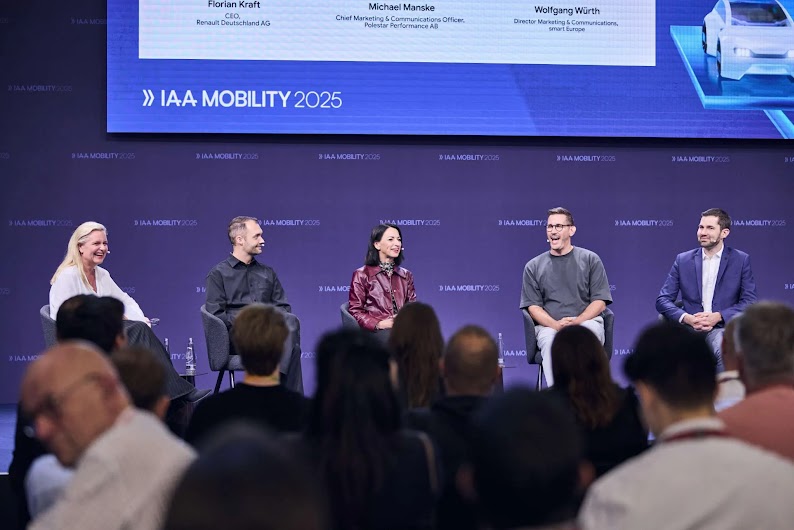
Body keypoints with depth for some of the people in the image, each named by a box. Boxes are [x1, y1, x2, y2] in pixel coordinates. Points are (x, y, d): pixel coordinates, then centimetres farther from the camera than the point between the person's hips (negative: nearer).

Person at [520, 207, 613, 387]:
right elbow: (533, 306, 9)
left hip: (586, 321, 0)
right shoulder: (534, 267, 18)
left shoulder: (590, 259, 14)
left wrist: (576, 321, -11)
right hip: (549, 325, 1)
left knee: (588, 333, -38)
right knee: (550, 341, -36)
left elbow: (600, 302, 7)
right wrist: (556, 324, -11)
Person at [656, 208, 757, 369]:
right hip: (689, 328, 1)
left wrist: (718, 317, -11)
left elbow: (750, 301, 4)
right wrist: (687, 318, -10)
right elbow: (662, 300, 10)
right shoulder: (683, 260, 14)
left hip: (722, 327, -1)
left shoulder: (741, 260, 10)